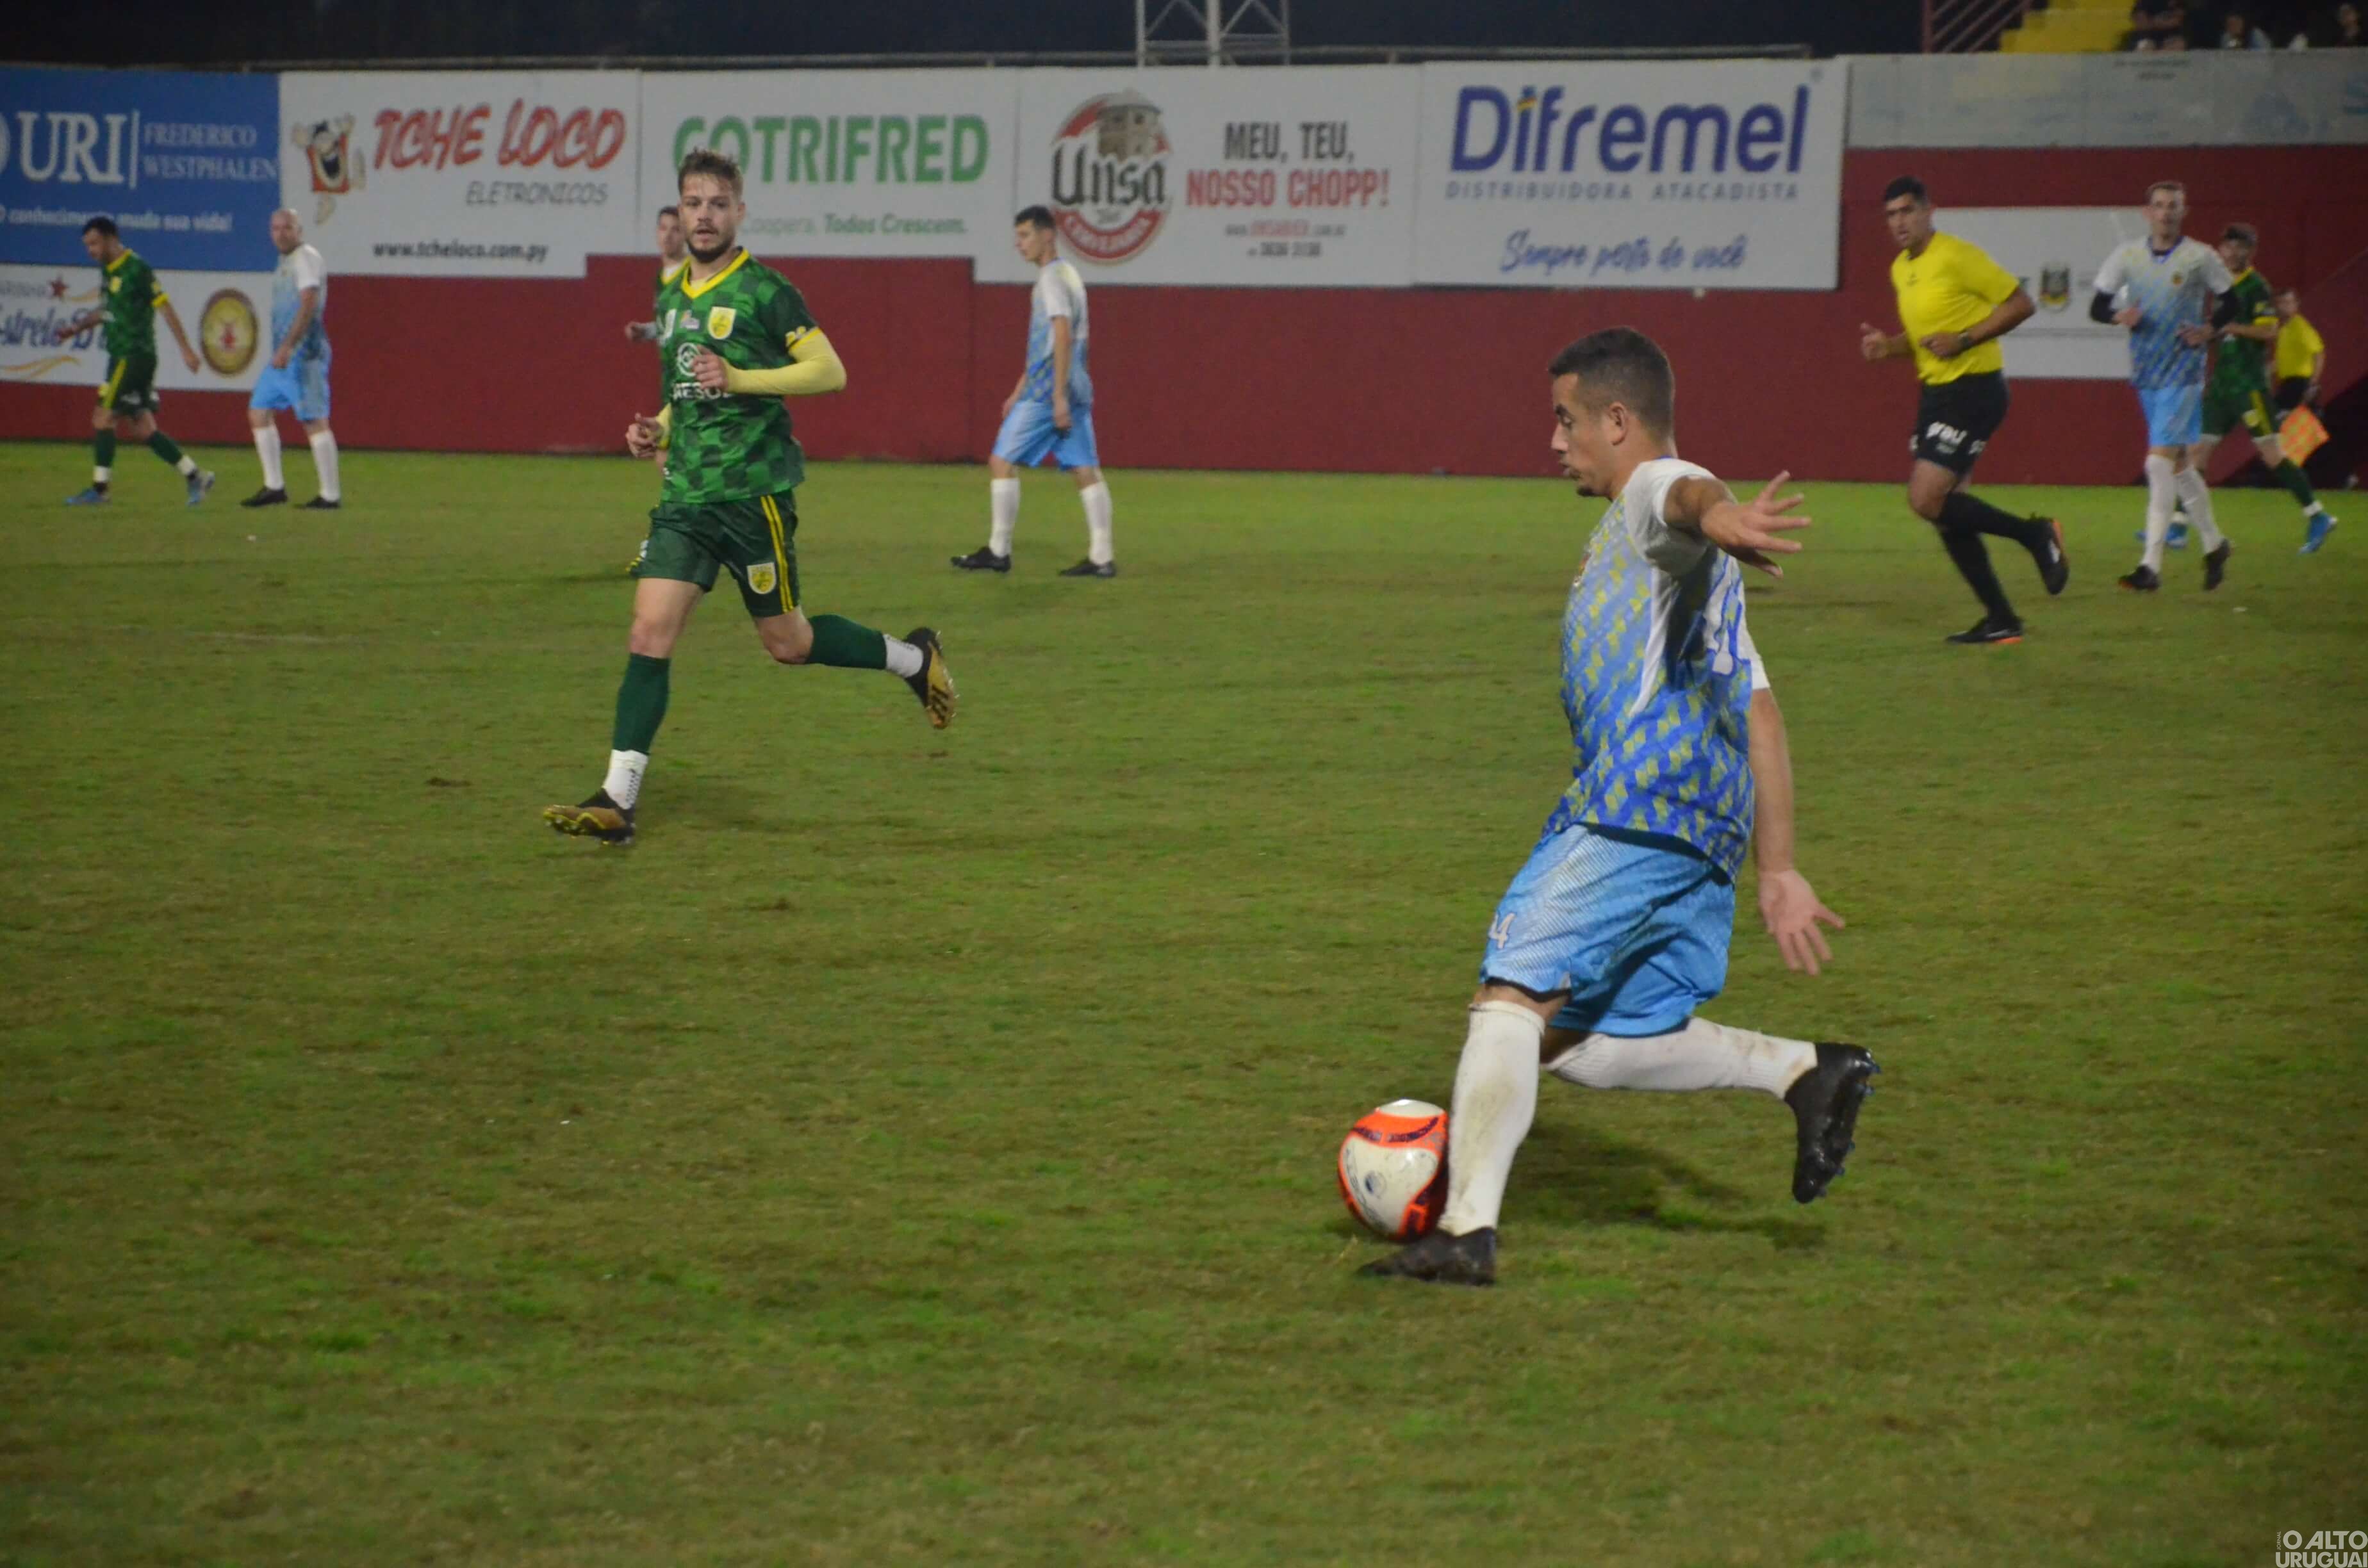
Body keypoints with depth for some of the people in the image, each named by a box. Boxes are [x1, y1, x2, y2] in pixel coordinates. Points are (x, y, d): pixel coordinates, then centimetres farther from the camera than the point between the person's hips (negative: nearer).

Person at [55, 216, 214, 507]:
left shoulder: (136, 269, -14)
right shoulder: (108, 270, 13)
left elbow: (165, 307, -14)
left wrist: (186, 349, -15)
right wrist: (75, 328, 14)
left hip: (134, 356, -9)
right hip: (122, 355, 9)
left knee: (103, 417, -8)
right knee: (143, 427, 8)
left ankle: (99, 490, -4)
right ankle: (196, 477, 12)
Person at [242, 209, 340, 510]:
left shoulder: (306, 258, -10)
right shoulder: (287, 262, 19)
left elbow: (309, 304, -21)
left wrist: (287, 346, -27)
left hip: (303, 354, -10)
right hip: (284, 354, 10)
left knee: (314, 420, -10)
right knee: (258, 411, 11)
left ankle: (330, 495, -8)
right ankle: (274, 487, 14)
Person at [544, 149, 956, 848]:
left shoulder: (763, 290, -7)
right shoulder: (671, 298, 15)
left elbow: (830, 372, -11)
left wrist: (739, 378, -20)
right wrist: (656, 430, 9)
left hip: (754, 491, -6)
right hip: (686, 494, 6)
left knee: (787, 642, 5)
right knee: (650, 631, -6)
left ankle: (912, 658, 31)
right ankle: (617, 801, -9)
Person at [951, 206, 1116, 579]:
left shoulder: (1052, 278, -10)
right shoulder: (1069, 275, 19)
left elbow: (1063, 336, -20)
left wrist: (1059, 396, -23)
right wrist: (1019, 392, 28)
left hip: (1048, 392, -9)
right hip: (1077, 389, 9)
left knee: (1002, 462, -1)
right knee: (1085, 471, 3)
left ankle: (998, 552, 3)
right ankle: (1101, 557, -1)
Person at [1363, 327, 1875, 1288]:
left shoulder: (1653, 492, 2)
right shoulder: (1696, 566, 32)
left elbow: (1688, 490, -25)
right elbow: (1759, 715, 31)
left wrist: (1716, 517, -51)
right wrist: (1778, 871, 29)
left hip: (1633, 811, -10)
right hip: (1707, 838, 10)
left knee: (1511, 1000, -16)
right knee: (1587, 1047, 10)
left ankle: (1467, 1230, -25)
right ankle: (1807, 1073, 4)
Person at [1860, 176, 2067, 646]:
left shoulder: (1956, 256, -13)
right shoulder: (1901, 269, 13)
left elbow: (2021, 303, -13)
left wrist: (1964, 339, -20)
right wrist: (1889, 345, 5)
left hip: (1973, 389, -9)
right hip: (1935, 391, 9)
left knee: (1928, 500, -17)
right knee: (1945, 508, 6)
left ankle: (2036, 535, 0)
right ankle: (2000, 620, 14)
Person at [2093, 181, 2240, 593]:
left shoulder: (2200, 257, -4)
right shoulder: (2127, 256, 5)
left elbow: (2231, 302, 7)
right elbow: (2097, 307, 7)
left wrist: (2210, 328, -11)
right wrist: (2120, 316, -15)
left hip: (2184, 373, -5)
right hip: (2146, 373, 5)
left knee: (2160, 463, -14)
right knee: (2179, 465, 13)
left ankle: (2151, 566, -16)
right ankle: (2214, 544, 31)